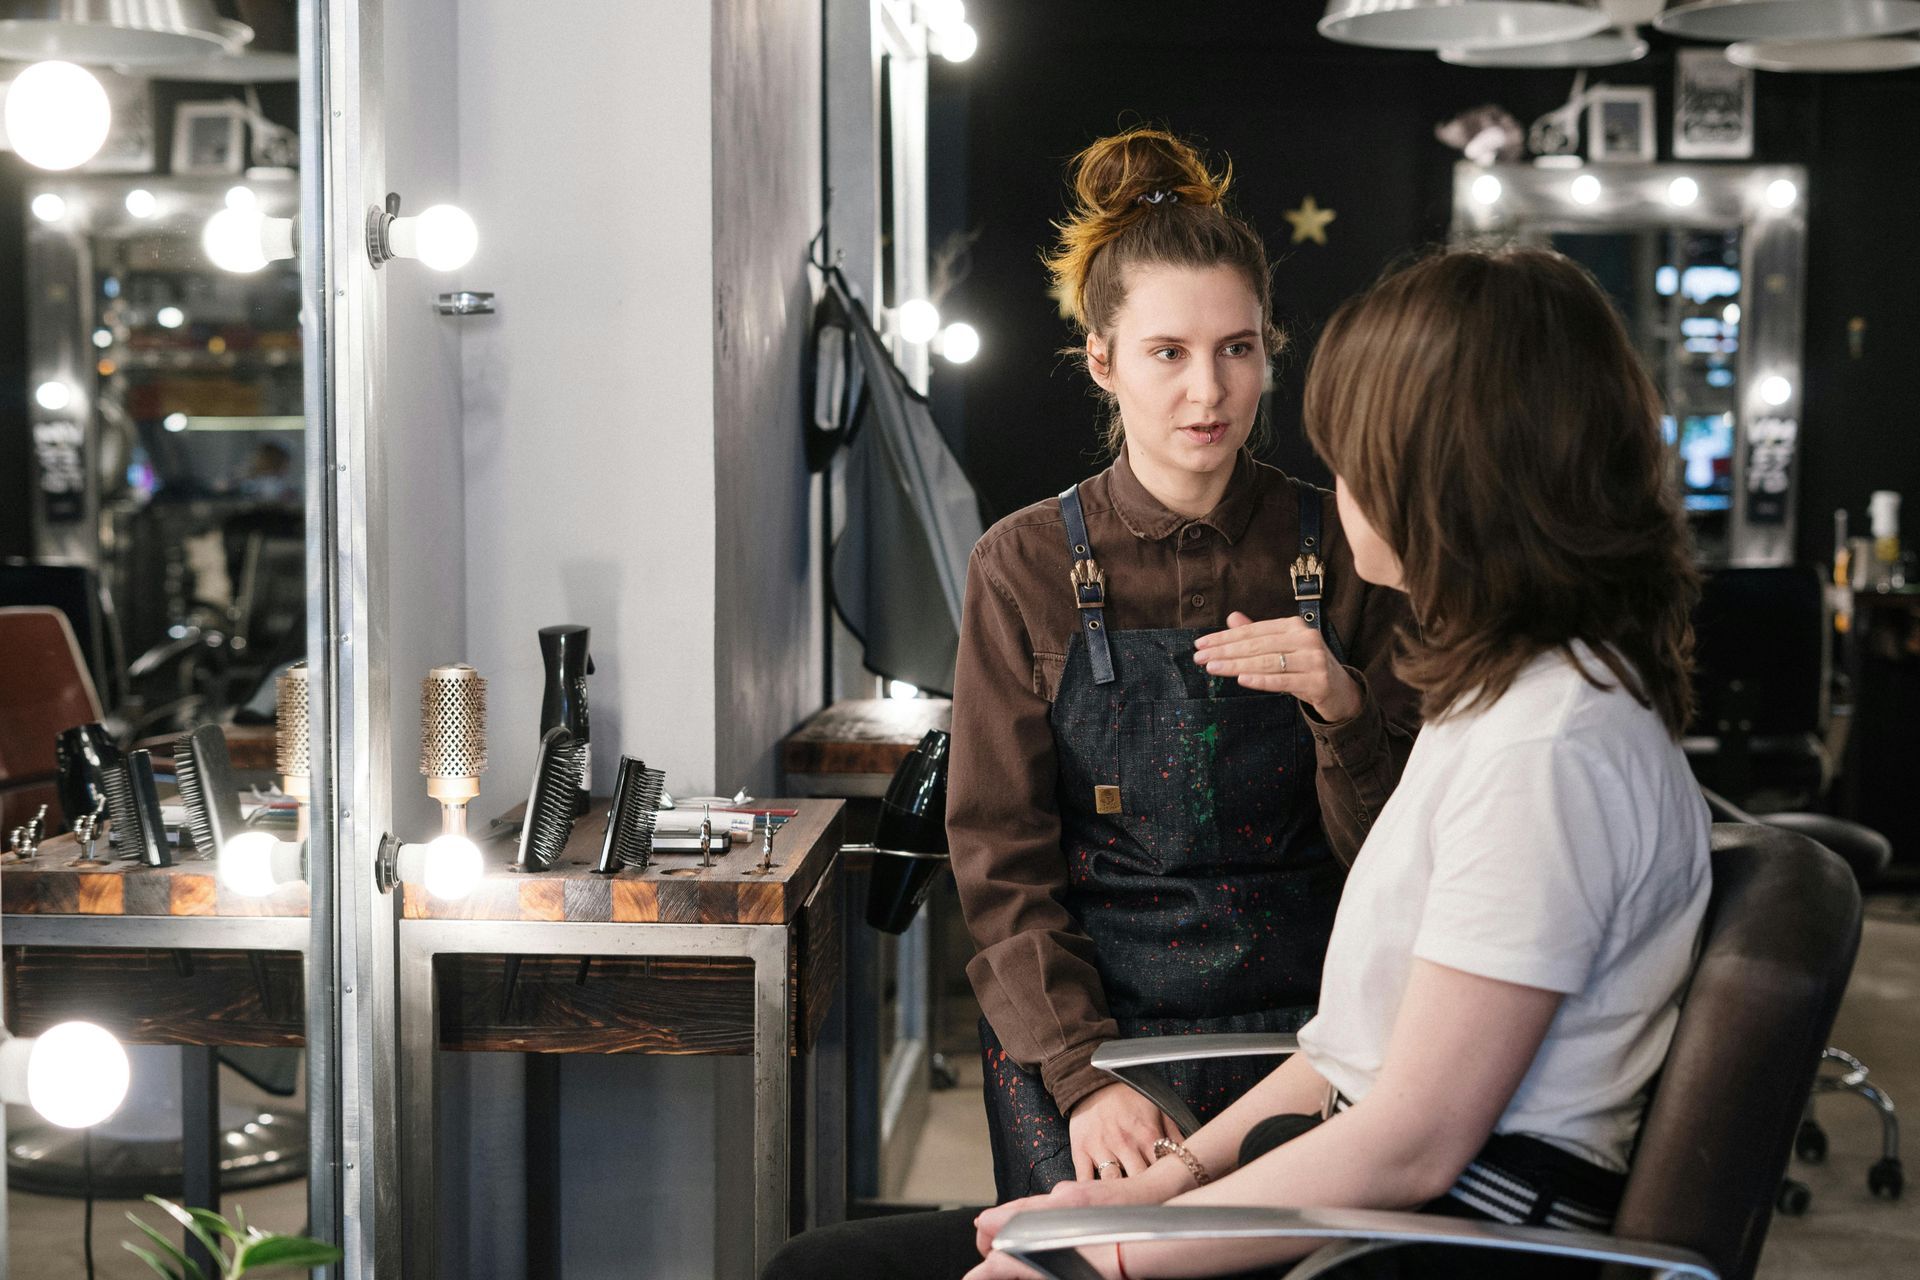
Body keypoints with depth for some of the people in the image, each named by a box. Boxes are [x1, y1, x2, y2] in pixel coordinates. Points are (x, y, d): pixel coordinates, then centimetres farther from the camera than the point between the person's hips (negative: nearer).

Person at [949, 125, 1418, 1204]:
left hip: (1297, 1027, 1)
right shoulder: (1028, 567, 2)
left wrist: (1343, 709, -16)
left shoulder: (1342, 553, 4)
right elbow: (1002, 861, 0)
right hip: (1079, 1026, -1)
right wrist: (1087, 1074, -13)